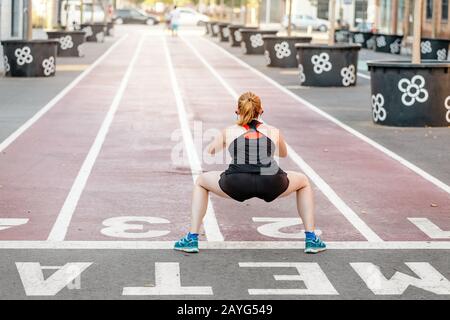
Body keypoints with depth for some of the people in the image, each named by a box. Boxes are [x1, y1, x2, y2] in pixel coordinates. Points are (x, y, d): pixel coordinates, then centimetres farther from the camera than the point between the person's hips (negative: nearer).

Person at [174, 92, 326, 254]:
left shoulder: (229, 131, 26)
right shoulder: (273, 131, 27)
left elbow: (211, 151, 47)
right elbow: (283, 154, 50)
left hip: (237, 185, 0)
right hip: (270, 184, 0)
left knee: (201, 182, 31)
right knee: (304, 182, 33)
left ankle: (192, 239, 21)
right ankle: (311, 240, 25)